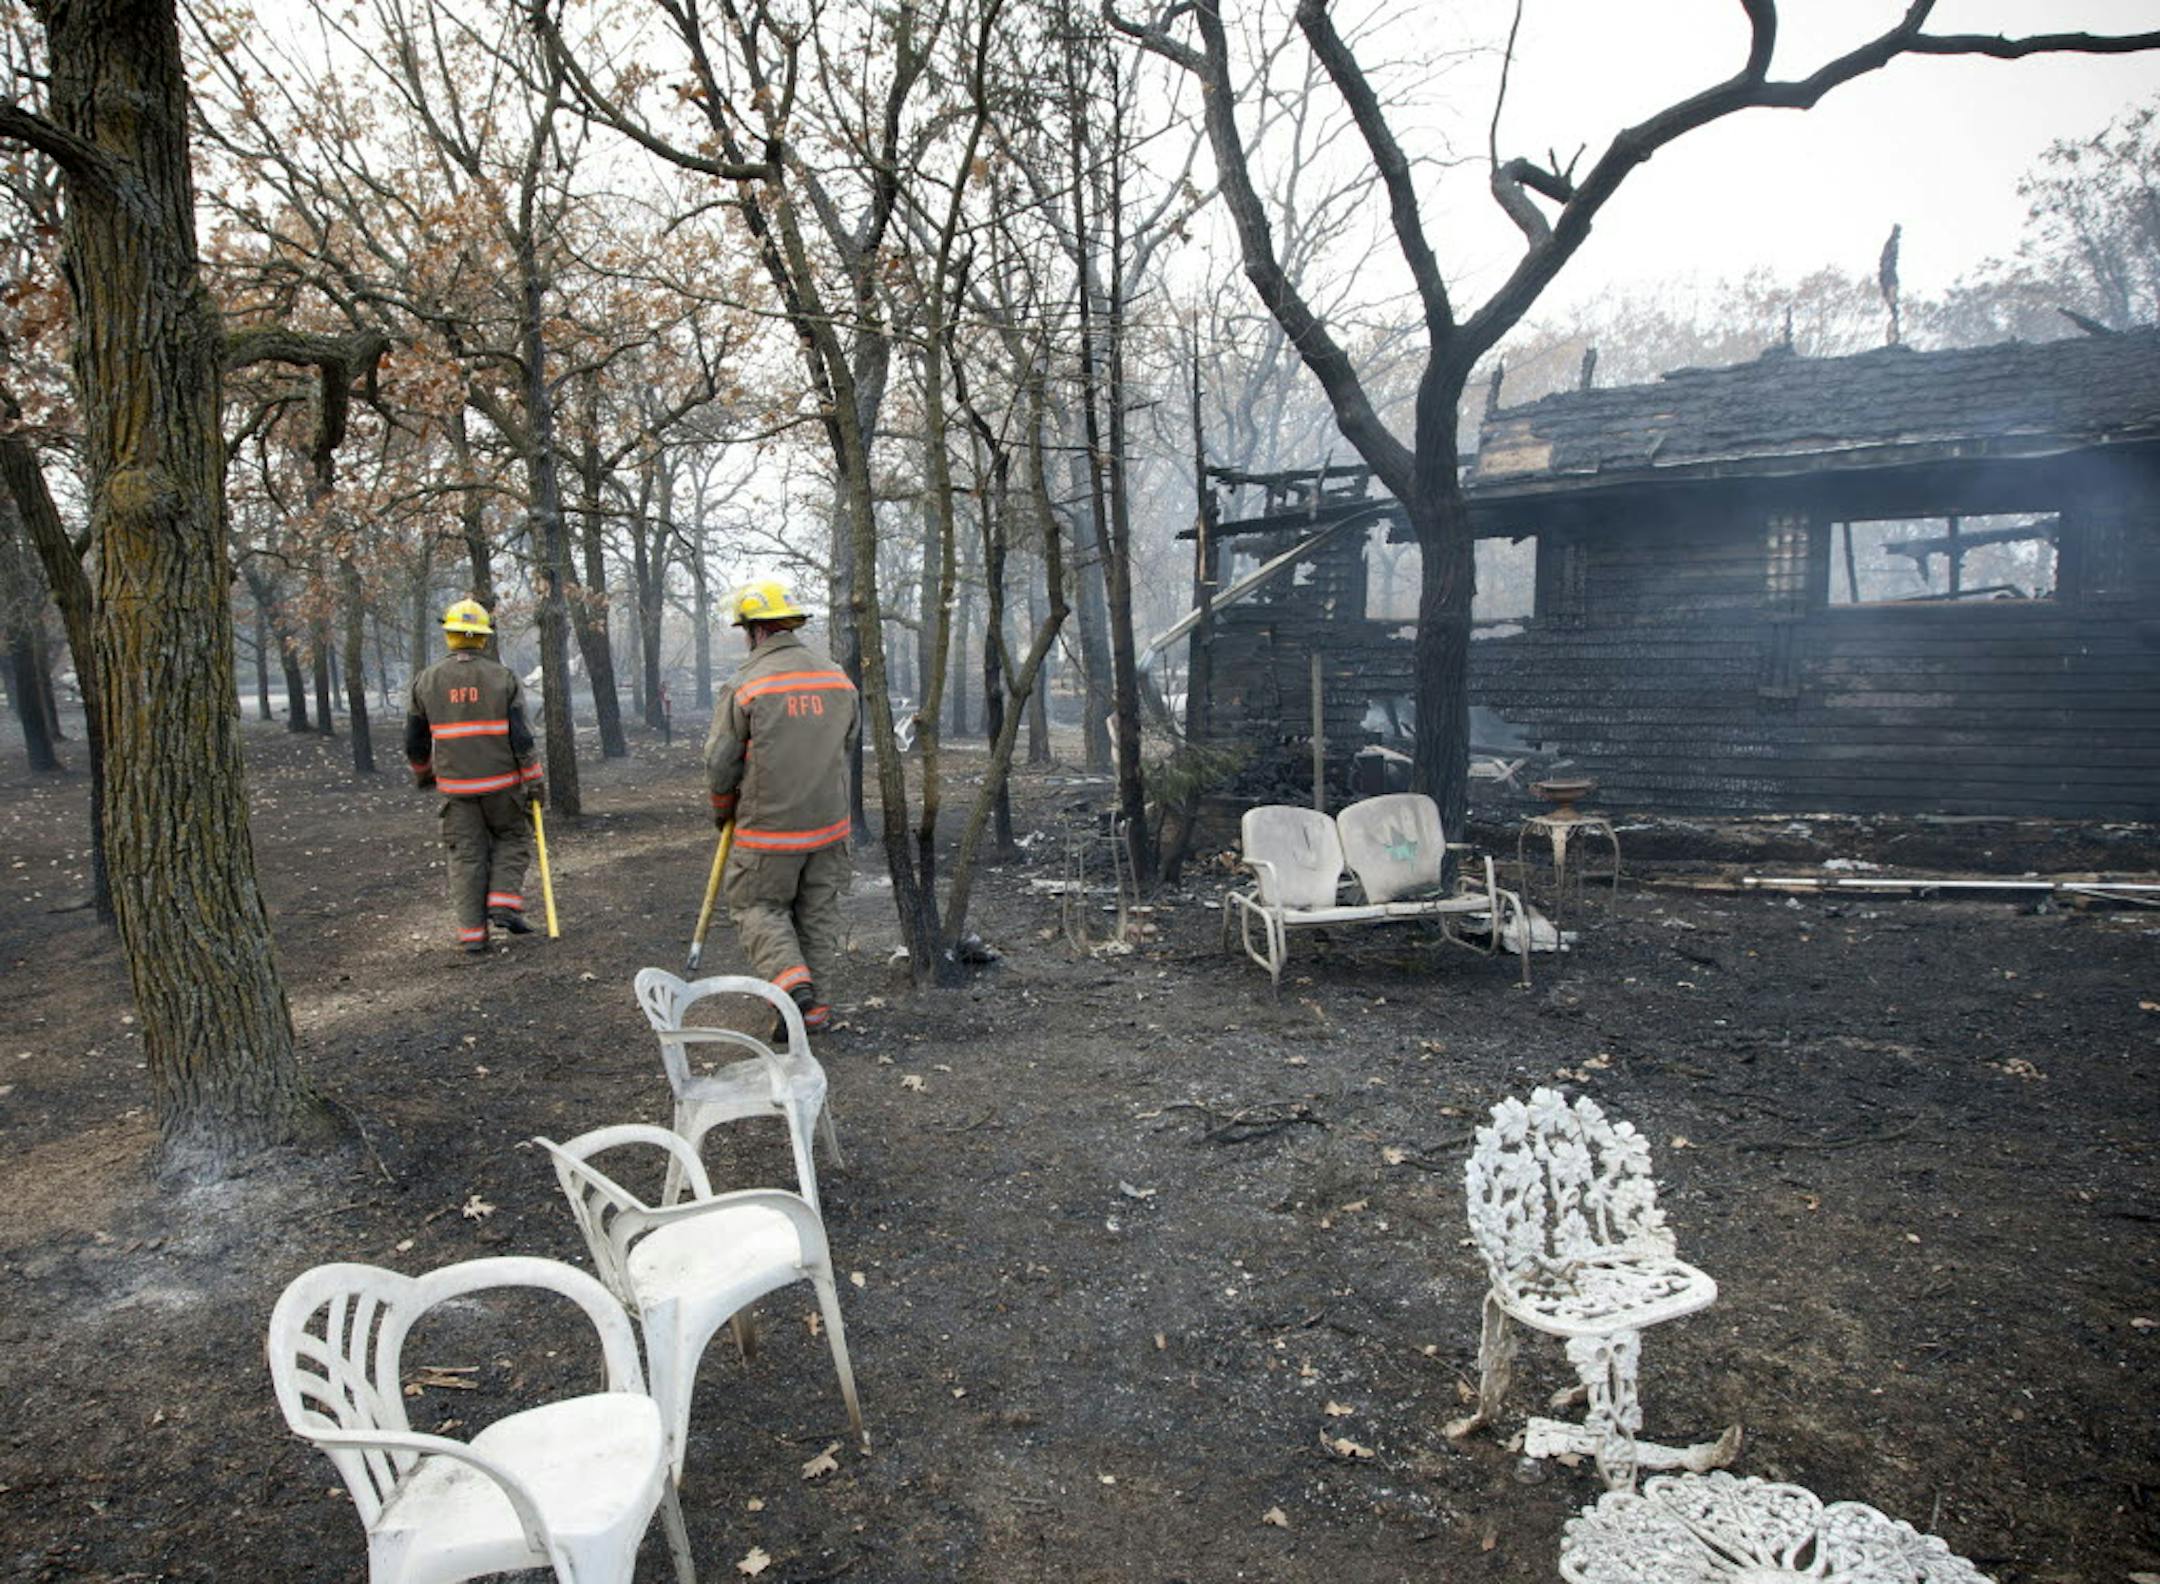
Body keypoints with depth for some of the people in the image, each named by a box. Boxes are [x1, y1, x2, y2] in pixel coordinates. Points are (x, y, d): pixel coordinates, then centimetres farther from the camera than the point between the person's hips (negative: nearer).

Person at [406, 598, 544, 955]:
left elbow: (415, 743, 8)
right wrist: (533, 781, -2)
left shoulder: (425, 681, 1)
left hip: (455, 785, 2)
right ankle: (504, 902, 0)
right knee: (512, 839, 18)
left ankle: (472, 932, 7)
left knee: (466, 856, 7)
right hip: (501, 783, -1)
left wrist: (423, 775, 26)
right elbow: (521, 736, -9)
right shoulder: (503, 678, -5)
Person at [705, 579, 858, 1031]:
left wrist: (722, 809, 11)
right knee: (819, 913, 15)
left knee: (758, 906, 11)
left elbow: (720, 763, -8)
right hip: (829, 823, 5)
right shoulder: (839, 677, 3)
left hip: (769, 827, -5)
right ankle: (815, 1004, 20)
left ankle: (793, 980, -8)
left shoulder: (745, 684, -13)